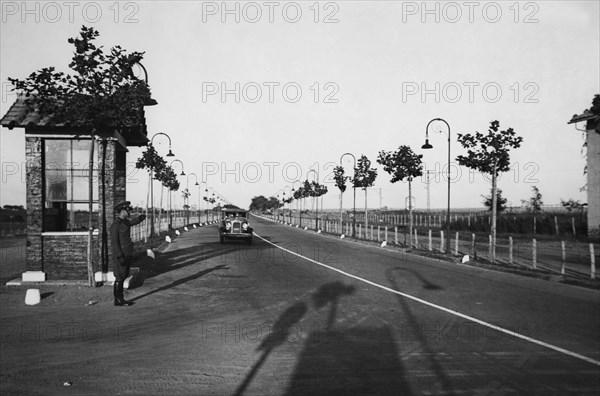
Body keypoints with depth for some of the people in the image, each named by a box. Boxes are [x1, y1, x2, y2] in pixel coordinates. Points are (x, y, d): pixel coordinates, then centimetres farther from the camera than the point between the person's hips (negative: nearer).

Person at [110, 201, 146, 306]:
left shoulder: (124, 222, 12)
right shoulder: (115, 225, -14)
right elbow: (114, 242, -17)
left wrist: (140, 217, -3)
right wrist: (120, 257, -21)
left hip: (127, 255, 9)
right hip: (120, 255, -9)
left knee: (122, 277, 12)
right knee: (119, 278, -2)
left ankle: (120, 298, 19)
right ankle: (118, 300, 5)